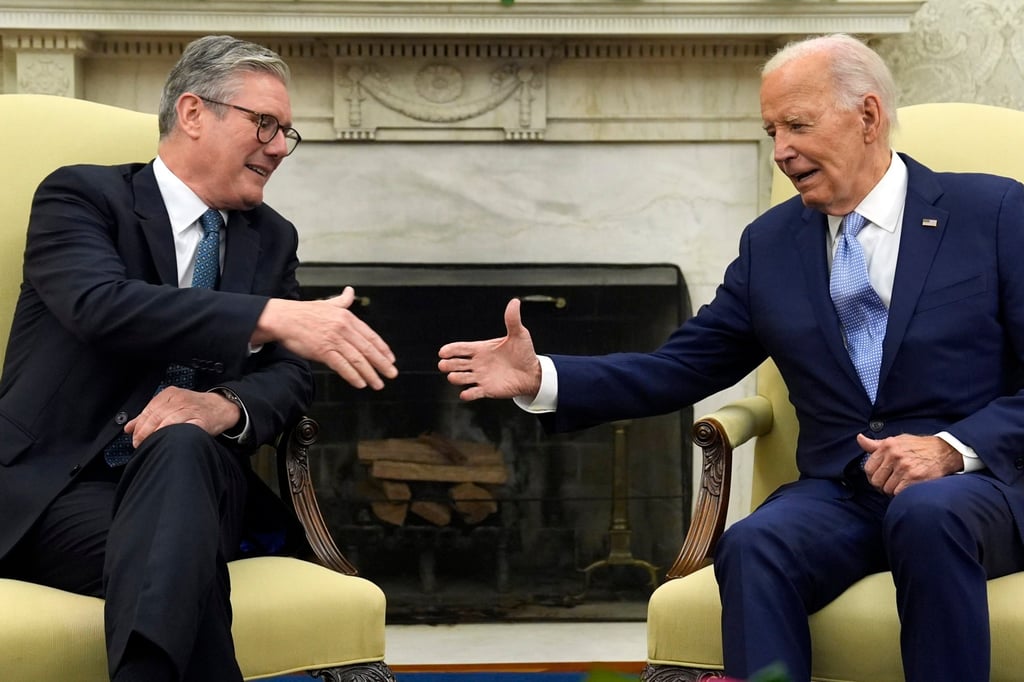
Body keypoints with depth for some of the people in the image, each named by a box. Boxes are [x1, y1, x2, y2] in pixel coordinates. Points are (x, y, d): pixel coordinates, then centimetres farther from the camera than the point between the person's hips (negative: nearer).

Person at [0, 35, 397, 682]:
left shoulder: (272, 237, 17)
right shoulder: (81, 194, 0)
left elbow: (290, 375, 8)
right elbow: (100, 303, -21)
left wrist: (226, 406, -18)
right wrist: (273, 316, -32)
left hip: (193, 477, 4)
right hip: (58, 484, -3)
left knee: (180, 446, -35)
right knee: (186, 555, -37)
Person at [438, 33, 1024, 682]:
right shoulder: (770, 242, 13)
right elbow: (682, 368, 12)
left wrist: (954, 448, -19)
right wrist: (540, 377, -1)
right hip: (838, 491, 3)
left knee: (928, 512, -37)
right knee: (752, 547, -30)